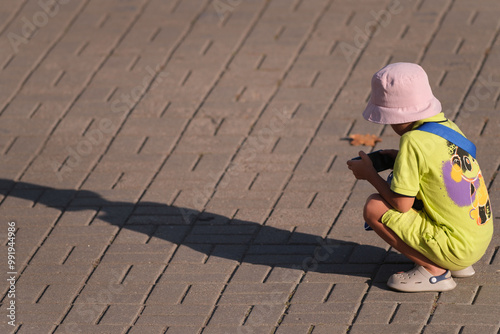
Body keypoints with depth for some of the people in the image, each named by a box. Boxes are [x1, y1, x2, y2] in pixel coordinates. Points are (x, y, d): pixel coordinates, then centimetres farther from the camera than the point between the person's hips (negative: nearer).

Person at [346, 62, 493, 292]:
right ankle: (457, 266, 15)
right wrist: (402, 159, 13)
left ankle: (433, 270, -5)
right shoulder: (451, 128, 5)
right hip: (483, 237, 9)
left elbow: (401, 205, -16)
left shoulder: (413, 141, -18)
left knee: (374, 208, -9)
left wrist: (369, 174, -1)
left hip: (455, 247, -8)